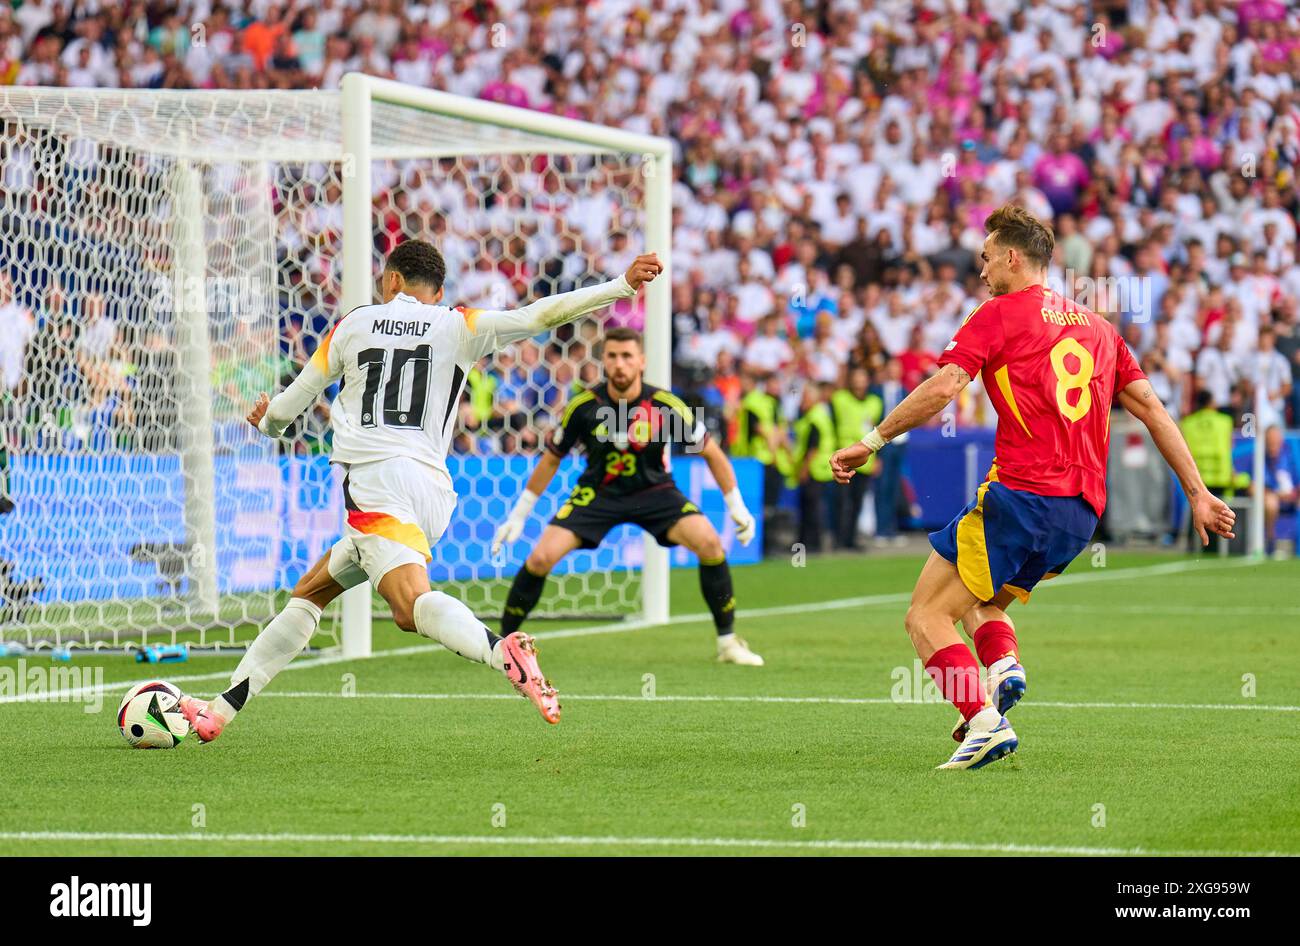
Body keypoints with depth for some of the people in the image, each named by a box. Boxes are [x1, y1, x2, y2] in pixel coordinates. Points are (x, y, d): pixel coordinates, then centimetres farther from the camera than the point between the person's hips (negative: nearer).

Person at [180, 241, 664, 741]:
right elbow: (539, 315, 3)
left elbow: (292, 403, 22)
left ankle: (502, 651, -55)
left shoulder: (353, 324, 14)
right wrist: (623, 285, 4)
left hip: (376, 479, -5)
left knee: (412, 604, -27)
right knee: (310, 592, 18)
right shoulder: (458, 326, 15)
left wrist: (267, 422, 45)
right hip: (433, 488, 5)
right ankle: (222, 708, 14)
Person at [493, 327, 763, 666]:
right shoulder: (584, 406, -15)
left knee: (709, 542, -24)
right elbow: (551, 460, 1)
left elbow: (711, 453, -3)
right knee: (540, 558, -18)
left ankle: (728, 642, -8)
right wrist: (518, 515, 3)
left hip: (653, 491, 0)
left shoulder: (665, 405, -18)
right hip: (597, 493, 0)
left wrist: (737, 508, -2)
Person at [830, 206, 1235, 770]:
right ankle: (1004, 665, -4)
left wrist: (871, 442, -6)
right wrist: (1198, 495, 19)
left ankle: (985, 722, -21)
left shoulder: (998, 315, 1)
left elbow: (940, 389, -12)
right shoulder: (1096, 327, 20)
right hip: (1082, 512, 7)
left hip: (1022, 496, -7)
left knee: (927, 616, -2)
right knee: (980, 601, 26)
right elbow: (1151, 409, 19)